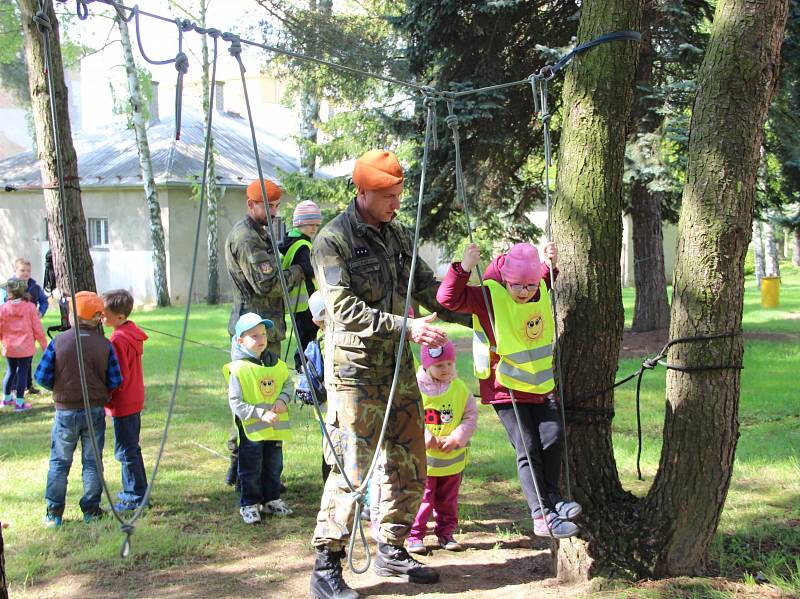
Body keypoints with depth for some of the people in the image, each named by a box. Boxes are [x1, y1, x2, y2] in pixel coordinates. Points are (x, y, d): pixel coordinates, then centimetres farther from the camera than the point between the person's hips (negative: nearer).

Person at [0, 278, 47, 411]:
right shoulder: (30, 307, -8)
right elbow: (38, 329, -5)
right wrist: (44, 346, 6)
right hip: (26, 348, -2)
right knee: (22, 374, 4)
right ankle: (19, 402, 4)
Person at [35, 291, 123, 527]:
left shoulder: (59, 342, -11)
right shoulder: (104, 345, -8)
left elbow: (42, 377, -9)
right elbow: (115, 381, -6)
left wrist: (59, 388, 10)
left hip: (65, 411, -1)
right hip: (95, 411, 1)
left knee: (59, 462, 11)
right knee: (92, 462, 12)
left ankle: (54, 513, 12)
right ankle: (91, 510, 15)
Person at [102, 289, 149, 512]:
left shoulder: (119, 339, -22)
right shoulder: (133, 332, 7)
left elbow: (120, 376, -21)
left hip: (122, 405, -10)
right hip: (135, 401, 10)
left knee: (125, 451, -1)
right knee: (132, 448, 19)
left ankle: (135, 496, 5)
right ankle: (138, 490, 28)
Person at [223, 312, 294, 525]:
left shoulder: (276, 363, 5)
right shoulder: (238, 369, -15)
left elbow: (288, 383, 15)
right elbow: (235, 402, -17)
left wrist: (283, 399, -7)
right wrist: (261, 414, -23)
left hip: (275, 428, 6)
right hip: (250, 428, -6)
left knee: (274, 467, 17)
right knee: (251, 470, 2)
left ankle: (271, 500, 31)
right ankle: (249, 504, 14)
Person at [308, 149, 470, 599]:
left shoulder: (399, 236, 13)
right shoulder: (333, 241, -10)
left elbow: (428, 289, 18)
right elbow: (346, 309, -19)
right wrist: (406, 326, -26)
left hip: (399, 367, 8)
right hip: (355, 371, -7)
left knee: (409, 465, 11)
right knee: (353, 469, -9)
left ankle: (392, 551, 27)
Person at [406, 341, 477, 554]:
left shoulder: (460, 388, 1)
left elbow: (471, 417, 3)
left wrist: (456, 438, -11)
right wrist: (426, 438, -18)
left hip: (452, 459, 3)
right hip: (423, 459, -3)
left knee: (448, 500, 14)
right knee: (421, 499, -2)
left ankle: (446, 533, 25)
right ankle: (415, 535, 7)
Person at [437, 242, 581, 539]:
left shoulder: (540, 290, 0)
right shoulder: (489, 295, -18)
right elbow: (449, 298, -26)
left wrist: (549, 264, 9)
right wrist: (464, 269, -36)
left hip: (541, 383, 5)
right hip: (505, 388, -5)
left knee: (553, 438, 0)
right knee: (527, 450, -6)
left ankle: (553, 499, 19)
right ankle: (542, 517, -2)